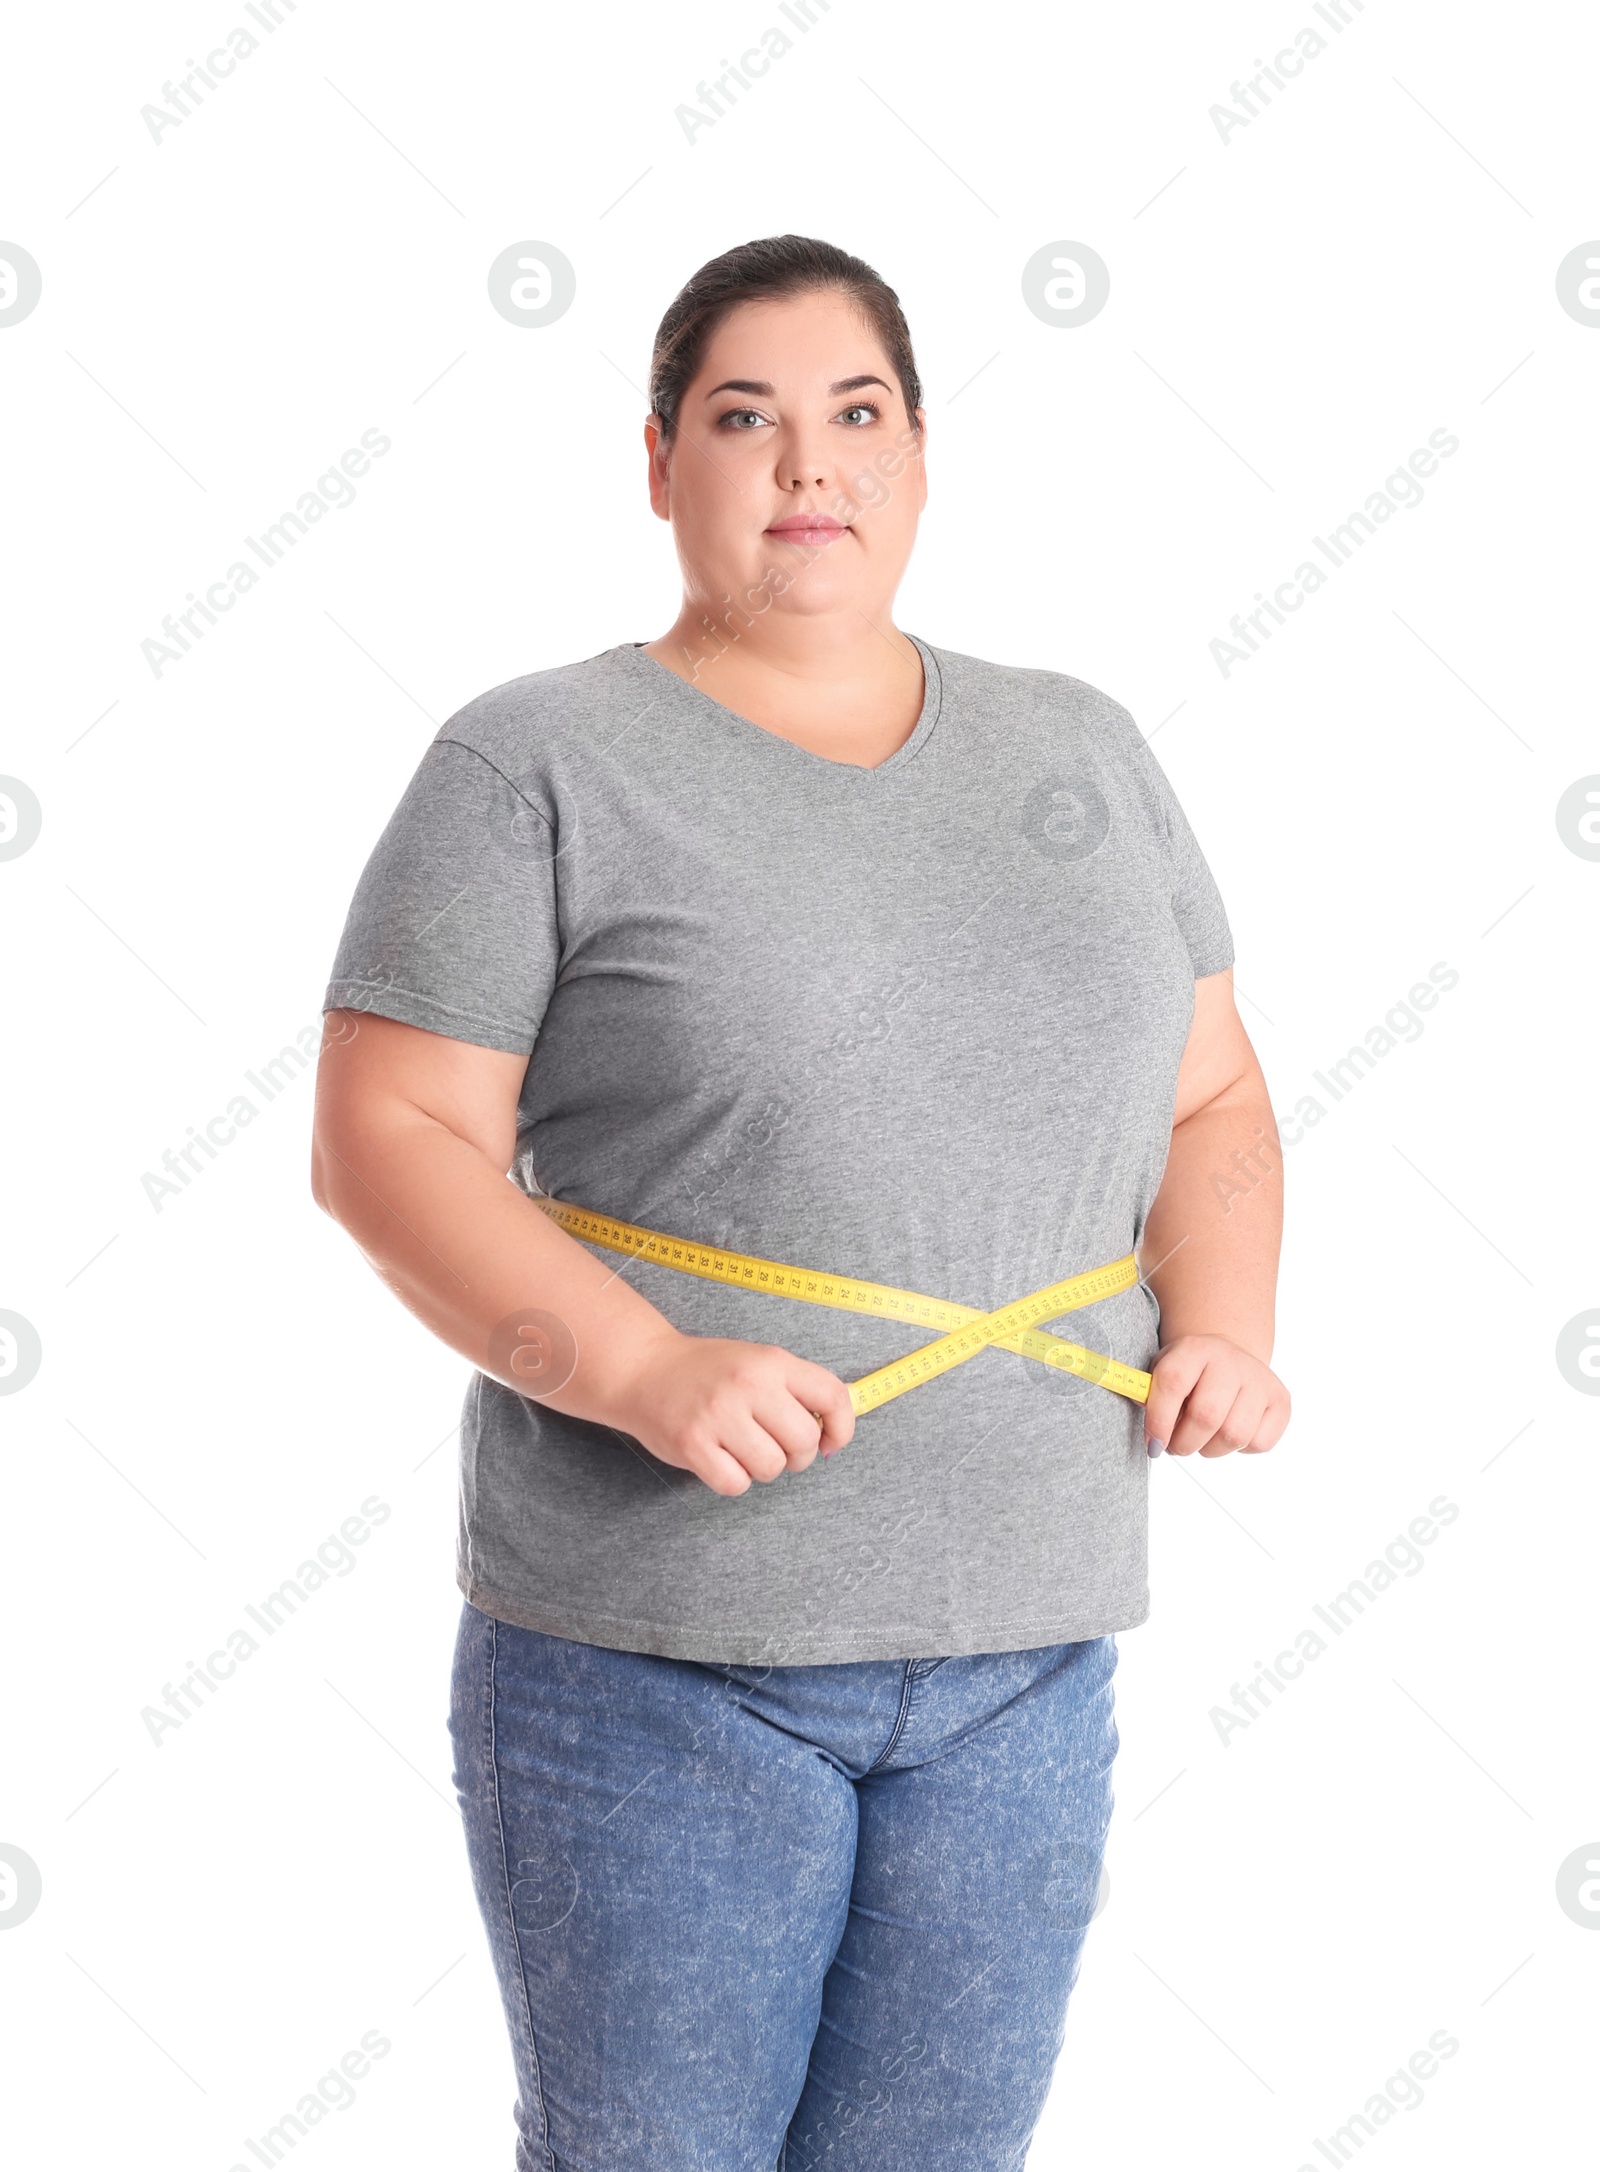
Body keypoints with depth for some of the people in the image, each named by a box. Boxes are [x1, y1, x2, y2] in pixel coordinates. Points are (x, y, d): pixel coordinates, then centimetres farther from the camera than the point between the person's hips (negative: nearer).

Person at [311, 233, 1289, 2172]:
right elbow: (384, 1141, -9)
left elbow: (1211, 1099, 16)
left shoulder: (1083, 752, 12)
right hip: (653, 1661, -4)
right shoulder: (538, 768, -4)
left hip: (1024, 1655, 4)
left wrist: (1225, 1327, -3)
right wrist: (640, 1370, -22)